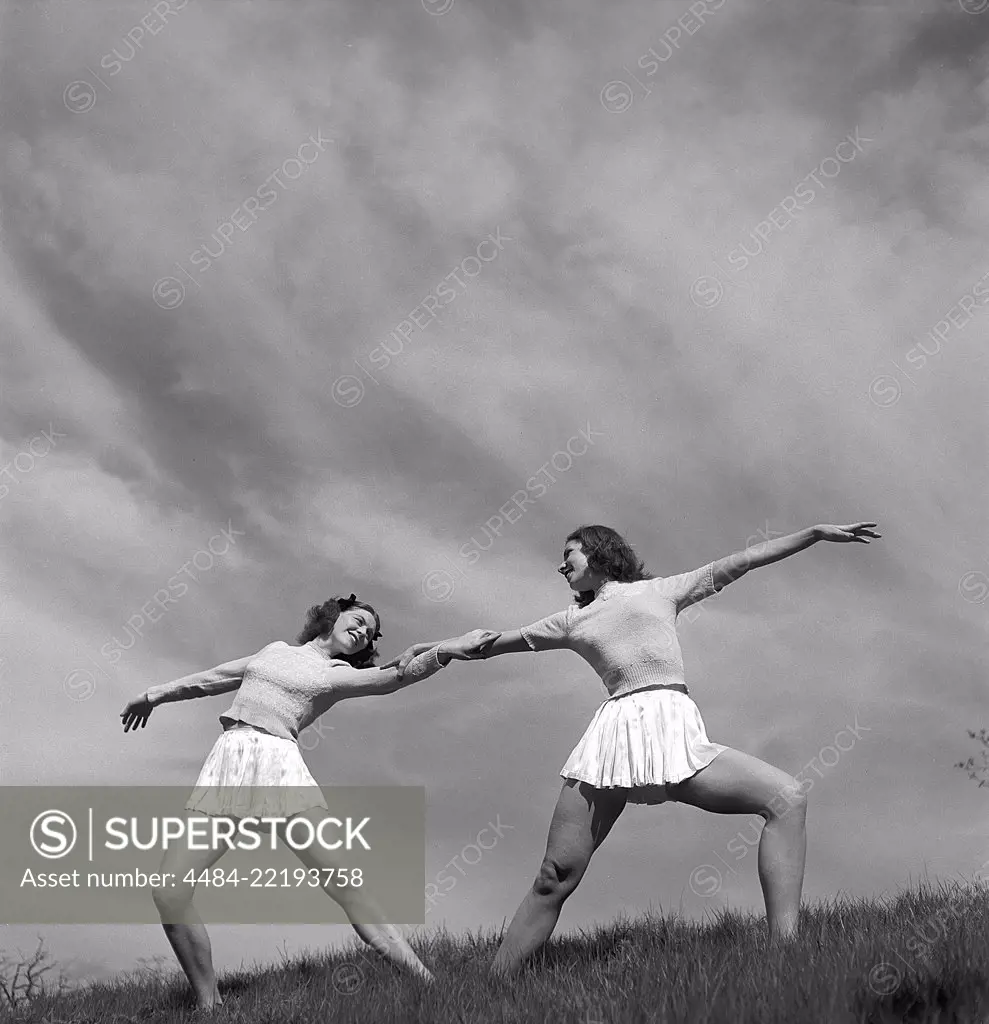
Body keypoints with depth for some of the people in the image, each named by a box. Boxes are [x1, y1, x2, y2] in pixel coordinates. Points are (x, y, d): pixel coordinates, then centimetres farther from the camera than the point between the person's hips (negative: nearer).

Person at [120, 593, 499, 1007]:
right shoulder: (275, 650, 25)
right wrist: (157, 693, 45)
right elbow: (217, 677, 36)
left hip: (279, 767, -3)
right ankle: (209, 1006, -2)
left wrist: (445, 649, -22)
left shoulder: (339, 674, 14)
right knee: (168, 892, -12)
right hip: (225, 764, 3)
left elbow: (392, 677, -5)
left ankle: (426, 985, -14)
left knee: (346, 886, -15)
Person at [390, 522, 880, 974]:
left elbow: (740, 561, 20)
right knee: (554, 879, -7)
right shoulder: (572, 621, 25)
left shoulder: (661, 590, 22)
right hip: (613, 733, 1)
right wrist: (430, 648, 26)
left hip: (674, 730, -1)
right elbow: (491, 643, 32)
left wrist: (817, 532, 17)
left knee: (788, 799, -18)